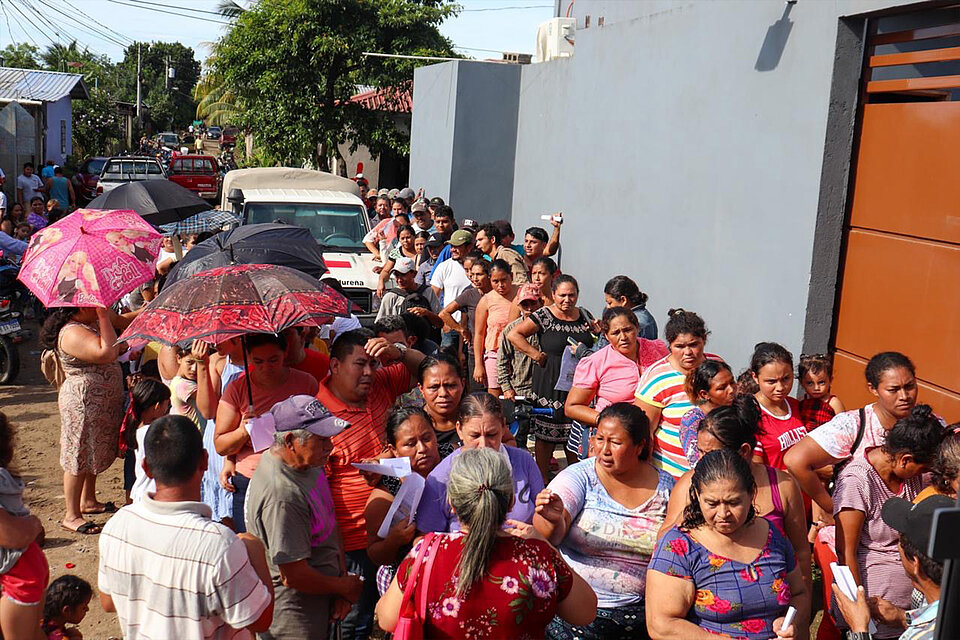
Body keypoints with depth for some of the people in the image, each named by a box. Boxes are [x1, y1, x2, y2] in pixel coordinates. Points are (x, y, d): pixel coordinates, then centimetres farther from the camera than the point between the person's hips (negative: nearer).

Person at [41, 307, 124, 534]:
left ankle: (88, 501, 38)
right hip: (83, 403, -10)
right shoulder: (73, 333, -24)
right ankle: (71, 515, 10)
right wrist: (103, 316, -31)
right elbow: (108, 353, -36)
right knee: (79, 458, -1)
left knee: (93, 454, 22)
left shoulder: (93, 323, 7)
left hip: (102, 403, 10)